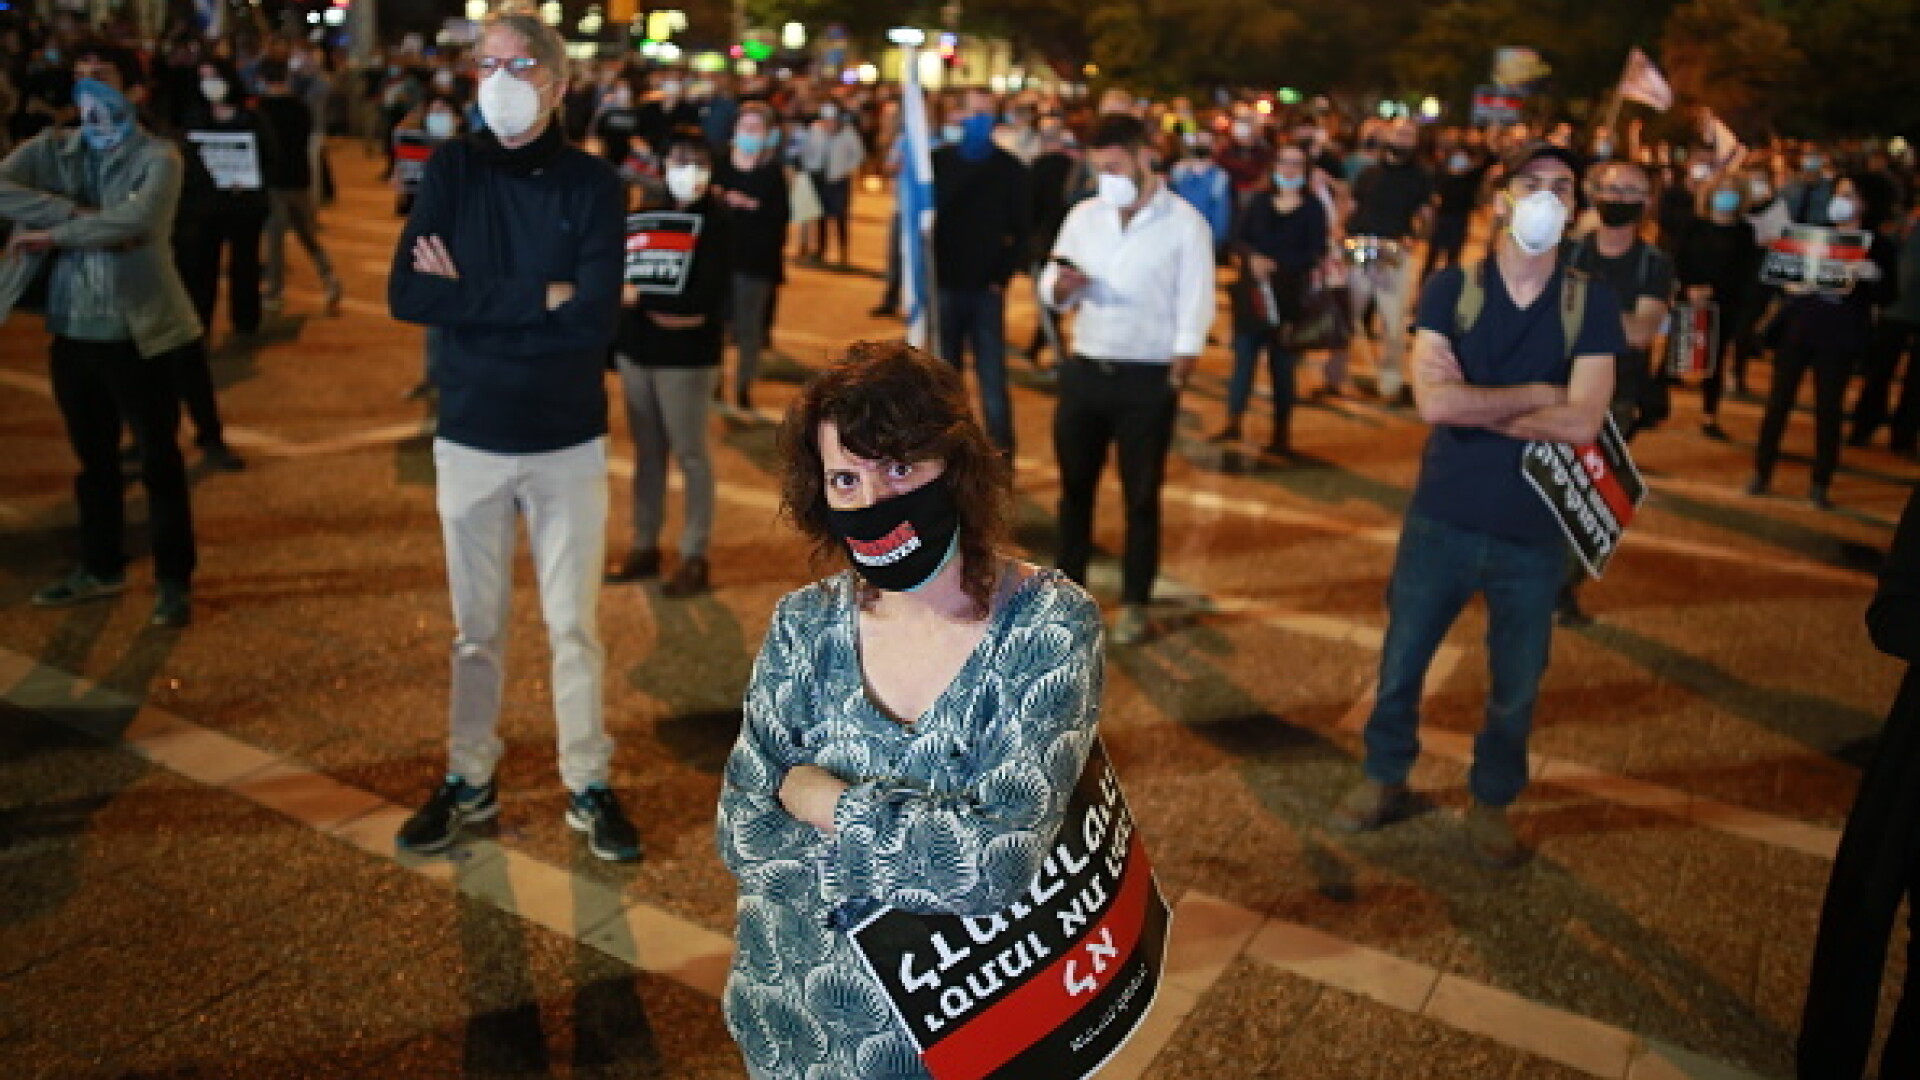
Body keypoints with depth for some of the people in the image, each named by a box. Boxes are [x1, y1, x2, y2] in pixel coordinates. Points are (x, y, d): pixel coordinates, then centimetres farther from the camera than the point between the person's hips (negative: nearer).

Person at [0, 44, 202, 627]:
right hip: (72, 329, 5)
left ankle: (174, 580, 16)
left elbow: (136, 220, -24)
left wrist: (54, 233, -15)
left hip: (136, 331, -5)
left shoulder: (157, 157, -6)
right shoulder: (50, 148, 7)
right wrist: (79, 215, -19)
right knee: (94, 458, 17)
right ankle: (101, 568, 33)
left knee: (159, 459, 4)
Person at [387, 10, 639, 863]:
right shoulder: (451, 171, 0)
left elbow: (595, 317, -17)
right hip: (470, 436, 1)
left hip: (568, 440, -1)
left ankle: (588, 787, 21)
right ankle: (469, 780, 29)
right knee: (476, 626, 13)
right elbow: (406, 293, -12)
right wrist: (536, 297, -17)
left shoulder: (592, 184, -5)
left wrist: (472, 296, -13)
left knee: (574, 623, 7)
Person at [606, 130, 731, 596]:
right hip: (637, 347, 6)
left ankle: (695, 558, 10)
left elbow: (707, 296, -17)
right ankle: (645, 546, 24)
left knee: (689, 453, 1)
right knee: (647, 451, 13)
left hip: (686, 355, -5)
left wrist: (640, 297, -14)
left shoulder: (716, 222, -7)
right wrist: (662, 309, -8)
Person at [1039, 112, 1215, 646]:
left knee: (1141, 496, 6)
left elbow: (1193, 313, -8)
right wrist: (1062, 285, -15)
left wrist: (1173, 383, -13)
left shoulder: (1184, 223, -7)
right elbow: (1051, 291, 9)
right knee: (1074, 486, 13)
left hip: (1147, 379, -4)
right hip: (1083, 369, 4)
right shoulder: (1083, 216, 6)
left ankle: (1134, 603, 19)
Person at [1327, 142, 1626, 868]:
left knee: (1516, 688, 14)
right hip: (1442, 517, 0)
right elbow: (1432, 401, -20)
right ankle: (1383, 778, 36)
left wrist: (1472, 402, -16)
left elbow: (1582, 422, -18)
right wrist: (1537, 394, -15)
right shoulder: (1452, 288, -7)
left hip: (1534, 531, 0)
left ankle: (1491, 802, 36)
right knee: (1400, 664, 13)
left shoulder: (1590, 303, -6)